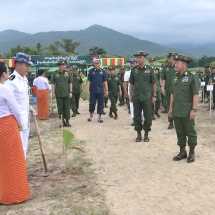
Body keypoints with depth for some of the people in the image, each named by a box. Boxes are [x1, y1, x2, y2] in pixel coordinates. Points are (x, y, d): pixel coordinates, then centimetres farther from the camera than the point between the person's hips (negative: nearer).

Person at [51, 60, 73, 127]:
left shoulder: (68, 73, 3)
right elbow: (52, 84, 2)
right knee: (60, 108, 5)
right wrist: (53, 93, -3)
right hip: (58, 94, 0)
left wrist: (70, 92, -2)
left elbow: (70, 83, 5)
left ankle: (67, 121, 12)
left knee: (67, 107, 3)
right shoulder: (55, 74, 1)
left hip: (66, 94, 1)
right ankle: (62, 121, 15)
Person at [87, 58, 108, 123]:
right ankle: (91, 113, 26)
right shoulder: (91, 71, 1)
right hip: (93, 90, -1)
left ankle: (99, 116, 12)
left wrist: (106, 90, 3)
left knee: (100, 103, 4)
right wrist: (88, 89, -5)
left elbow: (105, 81, 7)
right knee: (92, 103, 2)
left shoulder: (102, 71, 5)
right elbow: (89, 81, 2)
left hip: (100, 90, 1)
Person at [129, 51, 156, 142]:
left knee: (148, 116, 3)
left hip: (147, 97, -2)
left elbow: (154, 84, 3)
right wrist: (130, 95, 6)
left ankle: (146, 134, 17)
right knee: (136, 116, 6)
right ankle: (139, 134, 19)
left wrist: (154, 96, -1)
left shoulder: (150, 70, 0)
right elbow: (131, 83, 9)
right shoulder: (133, 69, 5)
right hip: (136, 97, 2)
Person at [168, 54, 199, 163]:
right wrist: (171, 108, 12)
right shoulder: (176, 77, 10)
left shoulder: (192, 77, -8)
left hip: (187, 112, -6)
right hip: (177, 112, 6)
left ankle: (192, 153, 16)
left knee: (190, 133, 5)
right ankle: (182, 152, 24)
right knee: (180, 133, 12)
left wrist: (194, 109, -17)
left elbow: (195, 95, -12)